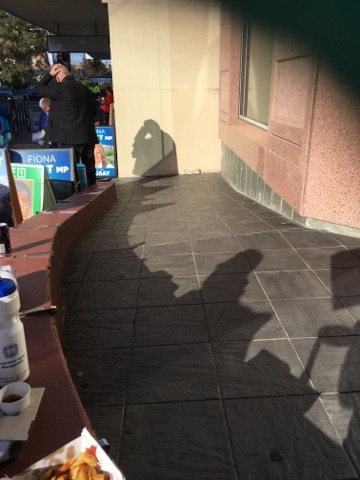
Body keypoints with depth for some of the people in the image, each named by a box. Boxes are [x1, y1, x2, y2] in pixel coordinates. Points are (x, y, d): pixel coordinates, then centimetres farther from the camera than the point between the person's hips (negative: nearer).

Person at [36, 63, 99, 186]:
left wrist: (49, 74, 8)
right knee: (90, 168, 13)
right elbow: (94, 110, 15)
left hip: (70, 137, -6)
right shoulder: (84, 88, 9)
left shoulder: (60, 88, -9)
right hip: (88, 135, 6)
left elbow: (39, 89, 4)